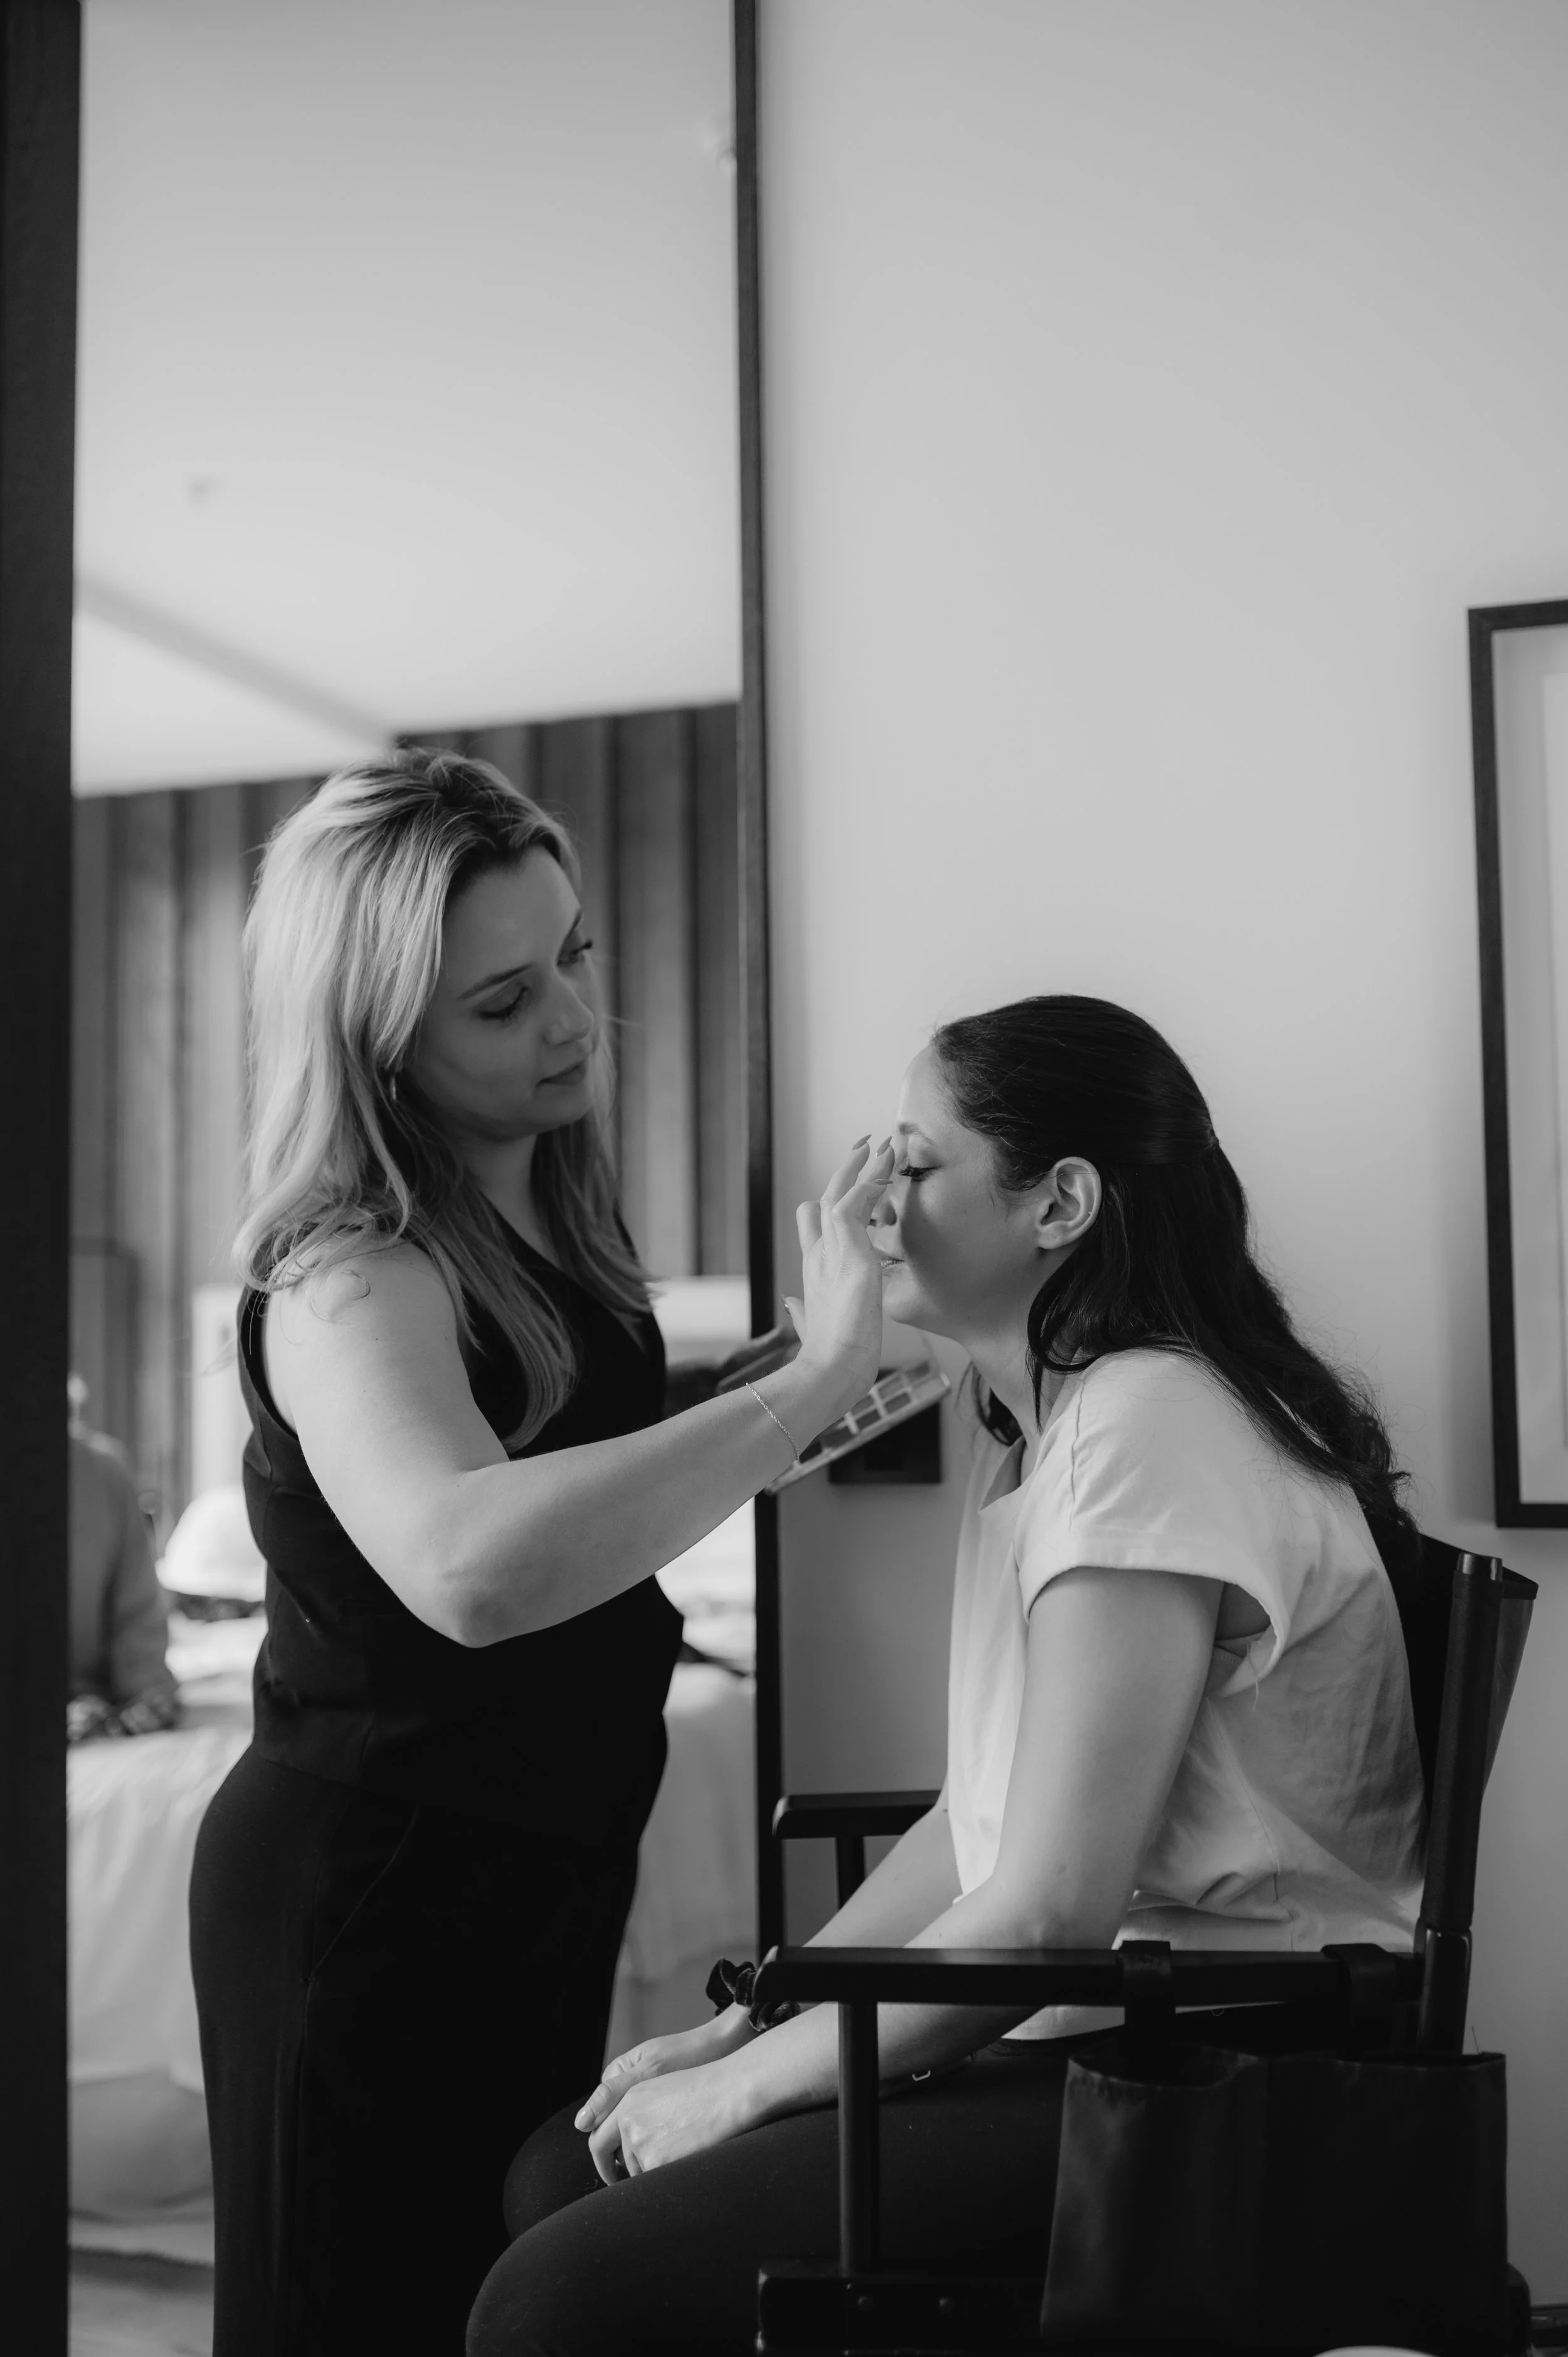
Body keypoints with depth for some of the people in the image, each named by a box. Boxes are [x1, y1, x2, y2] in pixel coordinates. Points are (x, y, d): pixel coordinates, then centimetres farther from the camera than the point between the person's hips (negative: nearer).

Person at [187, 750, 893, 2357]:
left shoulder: (553, 1212, 2)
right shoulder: (350, 1277, -25)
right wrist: (812, 1380, -42)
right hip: (373, 1890, -8)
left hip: (542, 1863, 8)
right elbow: (464, 1565, -46)